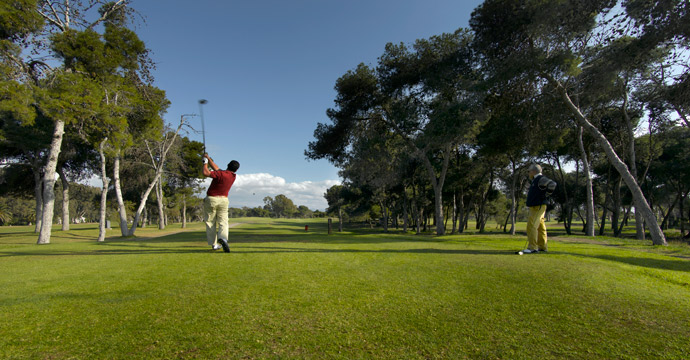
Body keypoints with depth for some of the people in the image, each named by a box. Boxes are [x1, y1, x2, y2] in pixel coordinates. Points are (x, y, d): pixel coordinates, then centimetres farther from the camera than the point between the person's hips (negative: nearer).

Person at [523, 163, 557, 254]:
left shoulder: (541, 179, -12)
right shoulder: (535, 180, 18)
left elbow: (552, 184, -27)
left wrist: (545, 195, -19)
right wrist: (529, 194, 15)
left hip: (538, 207, -10)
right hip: (535, 207, 10)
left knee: (531, 226, -13)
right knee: (540, 227, 13)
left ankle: (532, 247, -12)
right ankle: (542, 247, 19)